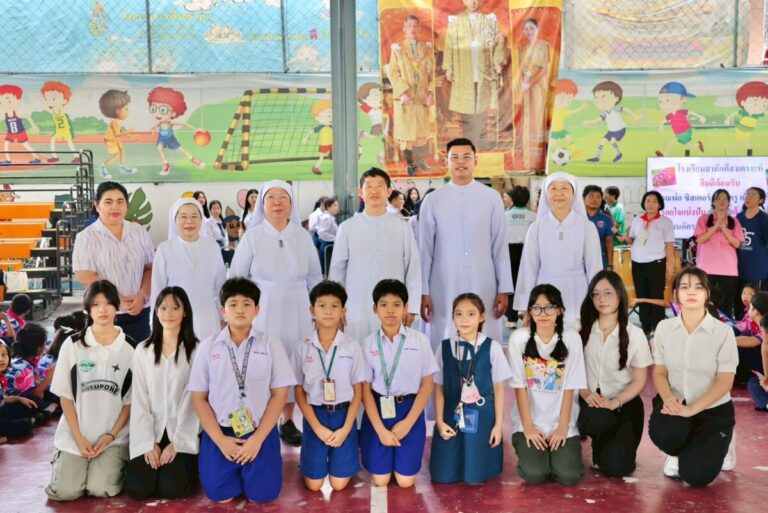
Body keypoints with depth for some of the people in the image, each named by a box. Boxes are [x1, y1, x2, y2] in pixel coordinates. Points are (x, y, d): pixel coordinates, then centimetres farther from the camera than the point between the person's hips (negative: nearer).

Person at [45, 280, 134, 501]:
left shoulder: (129, 348, -2)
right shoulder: (73, 345, -2)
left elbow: (131, 399, 1)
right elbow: (65, 395, 0)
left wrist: (111, 435, -8)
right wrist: (78, 437, -8)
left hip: (114, 436, -1)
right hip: (75, 434, 1)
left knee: (100, 489, -18)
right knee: (64, 491, -13)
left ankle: (116, 463, 15)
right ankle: (62, 461, 20)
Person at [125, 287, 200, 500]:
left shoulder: (196, 350, -4)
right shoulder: (143, 350, 5)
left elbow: (192, 400, -7)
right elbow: (139, 400, 2)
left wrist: (177, 443, -13)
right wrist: (148, 444, -7)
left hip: (183, 435, -3)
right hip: (151, 434, 3)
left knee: (171, 488, -20)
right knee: (136, 488, -14)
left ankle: (188, 466, 14)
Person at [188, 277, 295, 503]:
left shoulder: (270, 345, -2)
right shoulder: (208, 347, 0)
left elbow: (279, 394, -3)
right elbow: (199, 398, 1)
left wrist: (257, 439, -11)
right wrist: (220, 439, -9)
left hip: (260, 432, 0)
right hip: (219, 432, 1)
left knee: (261, 494, -8)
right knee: (219, 495, -6)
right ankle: (233, 464, 26)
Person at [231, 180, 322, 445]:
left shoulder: (302, 236, 5)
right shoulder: (252, 237, 0)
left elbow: (315, 277, 11)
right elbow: (236, 277, 3)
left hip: (296, 309, 2)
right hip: (262, 310, -2)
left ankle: (288, 421, 21)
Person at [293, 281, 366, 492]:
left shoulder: (352, 346, -5)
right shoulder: (303, 348, -5)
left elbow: (358, 390, -2)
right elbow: (299, 392, -1)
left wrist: (346, 428, -10)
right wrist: (317, 427, -10)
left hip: (343, 414, 0)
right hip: (314, 415, 0)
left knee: (339, 484, 0)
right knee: (313, 485, 2)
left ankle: (339, 457, 31)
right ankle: (308, 458, 34)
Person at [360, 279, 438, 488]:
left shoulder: (419, 341, -6)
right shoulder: (368, 343, -5)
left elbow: (427, 384, -2)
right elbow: (365, 389, -3)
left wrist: (408, 422, -9)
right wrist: (380, 429, -10)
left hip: (410, 410, 0)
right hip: (378, 411, 0)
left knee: (405, 481, 0)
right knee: (380, 480, 2)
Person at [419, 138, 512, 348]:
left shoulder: (492, 198, 2)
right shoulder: (432, 201, 2)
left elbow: (500, 247, 3)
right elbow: (425, 250, 4)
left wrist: (504, 289, 1)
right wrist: (423, 292, 1)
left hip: (484, 289, 0)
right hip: (444, 290, 0)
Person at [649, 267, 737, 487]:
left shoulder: (723, 331, -11)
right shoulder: (664, 327, -1)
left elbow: (725, 381, -12)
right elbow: (659, 372, 1)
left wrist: (692, 409, -23)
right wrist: (668, 399, -21)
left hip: (713, 408, -2)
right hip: (675, 404, 2)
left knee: (695, 475, -15)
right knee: (662, 434, -33)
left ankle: (719, 444, 21)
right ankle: (679, 451, 7)